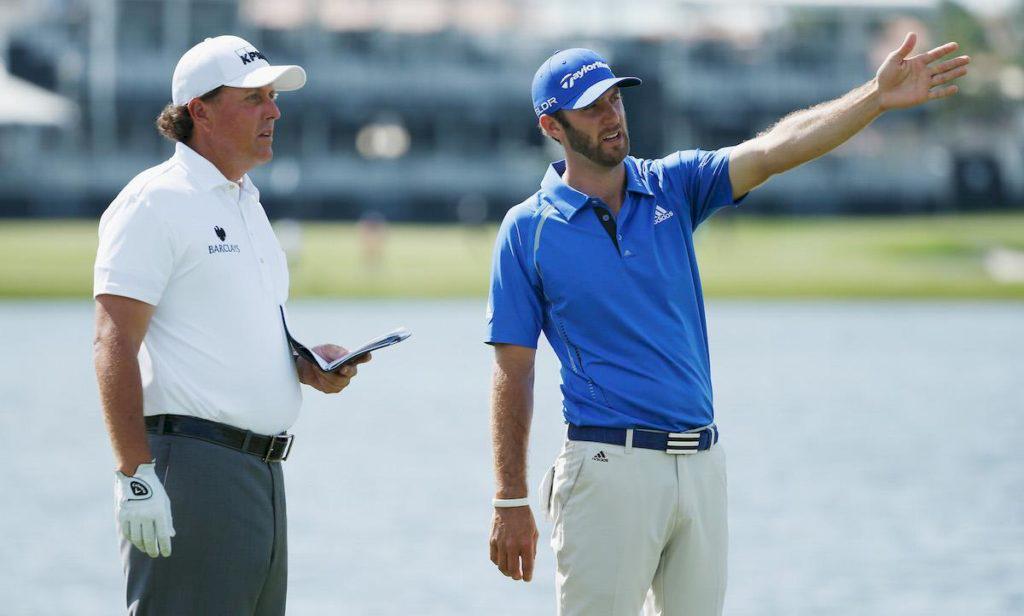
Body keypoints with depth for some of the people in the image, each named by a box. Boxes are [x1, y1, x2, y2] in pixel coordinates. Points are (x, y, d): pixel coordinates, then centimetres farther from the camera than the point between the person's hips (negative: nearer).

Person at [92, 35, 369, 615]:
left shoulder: (248, 203, 21)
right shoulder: (155, 202, -8)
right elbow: (114, 345, -15)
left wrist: (306, 364, 10)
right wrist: (135, 473, -23)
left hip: (262, 473, 9)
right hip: (190, 466, -9)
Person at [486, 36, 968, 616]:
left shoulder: (673, 186, 8)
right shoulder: (528, 230, -1)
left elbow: (772, 151, -6)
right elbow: (513, 372, -1)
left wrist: (877, 96, -21)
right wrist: (511, 502, -4)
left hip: (702, 461, 4)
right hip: (609, 463, -4)